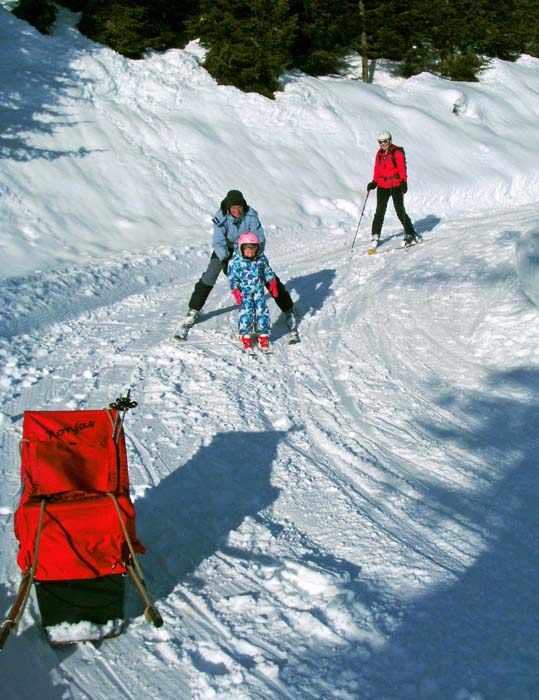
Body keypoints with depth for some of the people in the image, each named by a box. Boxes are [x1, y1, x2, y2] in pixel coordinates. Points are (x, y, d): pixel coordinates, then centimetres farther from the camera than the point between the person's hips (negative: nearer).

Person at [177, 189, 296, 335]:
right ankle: (194, 310, 5)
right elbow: (218, 242, -32)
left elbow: (259, 238, -28)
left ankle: (289, 311, 7)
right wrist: (226, 260, -48)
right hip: (227, 248, 0)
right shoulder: (221, 217, -29)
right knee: (210, 275, -12)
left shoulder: (251, 215, -28)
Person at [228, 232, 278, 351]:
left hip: (258, 290, 3)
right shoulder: (235, 261, -11)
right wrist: (235, 291, -14)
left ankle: (264, 337, 10)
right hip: (244, 292, -3)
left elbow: (267, 271, 14)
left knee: (262, 312, -1)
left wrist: (272, 283, 7)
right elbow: (232, 277, -7)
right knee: (246, 312, -11)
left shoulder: (261, 258, 1)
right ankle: (246, 338, 2)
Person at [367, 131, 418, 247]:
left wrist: (404, 182, -16)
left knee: (400, 211, -5)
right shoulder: (379, 154, 11)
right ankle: (376, 235, 11)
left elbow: (402, 169, -9)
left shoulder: (397, 152, -5)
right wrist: (374, 182, 7)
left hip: (396, 186, -5)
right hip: (382, 186, 5)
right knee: (380, 211, 2)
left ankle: (410, 234, 5)